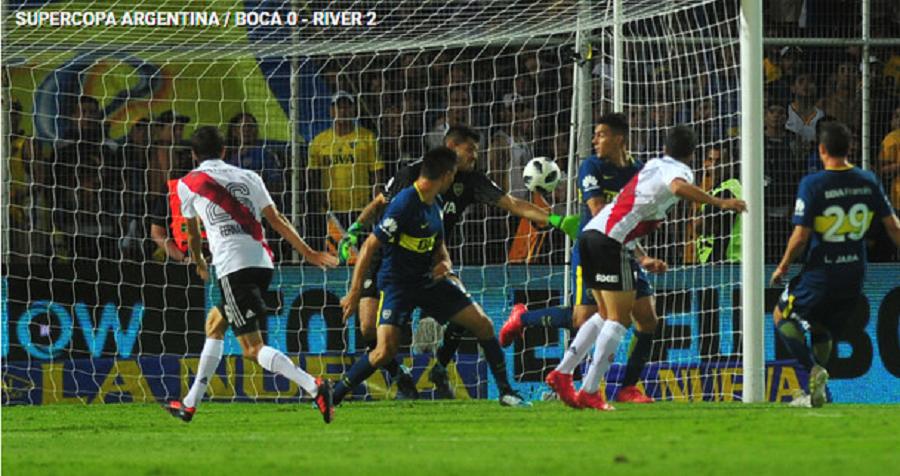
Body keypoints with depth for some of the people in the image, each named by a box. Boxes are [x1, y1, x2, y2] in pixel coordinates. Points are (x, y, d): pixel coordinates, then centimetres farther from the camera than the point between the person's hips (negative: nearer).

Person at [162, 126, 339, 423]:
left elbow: (192, 234, 24)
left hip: (232, 267, -6)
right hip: (262, 263, 7)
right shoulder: (248, 177, 18)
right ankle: (190, 404, 28)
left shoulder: (188, 184, 10)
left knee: (253, 348, -11)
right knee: (215, 322, 24)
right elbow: (276, 220, 11)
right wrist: (308, 253, 14)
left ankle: (314, 387, -31)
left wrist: (199, 263, 42)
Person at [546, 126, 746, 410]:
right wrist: (720, 203, -26)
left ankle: (562, 373, 15)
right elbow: (678, 187, -25)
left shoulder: (653, 166, 27)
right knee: (619, 319, -4)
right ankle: (590, 392, -11)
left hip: (590, 234, 8)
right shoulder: (679, 170, 1)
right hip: (610, 240, -8)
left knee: (608, 315, 20)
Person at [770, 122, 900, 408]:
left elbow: (801, 236, -15)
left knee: (782, 316, 14)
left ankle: (813, 368, -8)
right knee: (821, 329, 23)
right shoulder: (868, 181, -1)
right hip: (855, 274, 5)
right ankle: (815, 393, 18)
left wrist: (783, 267, 1)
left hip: (821, 271, -5)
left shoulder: (812, 184, -15)